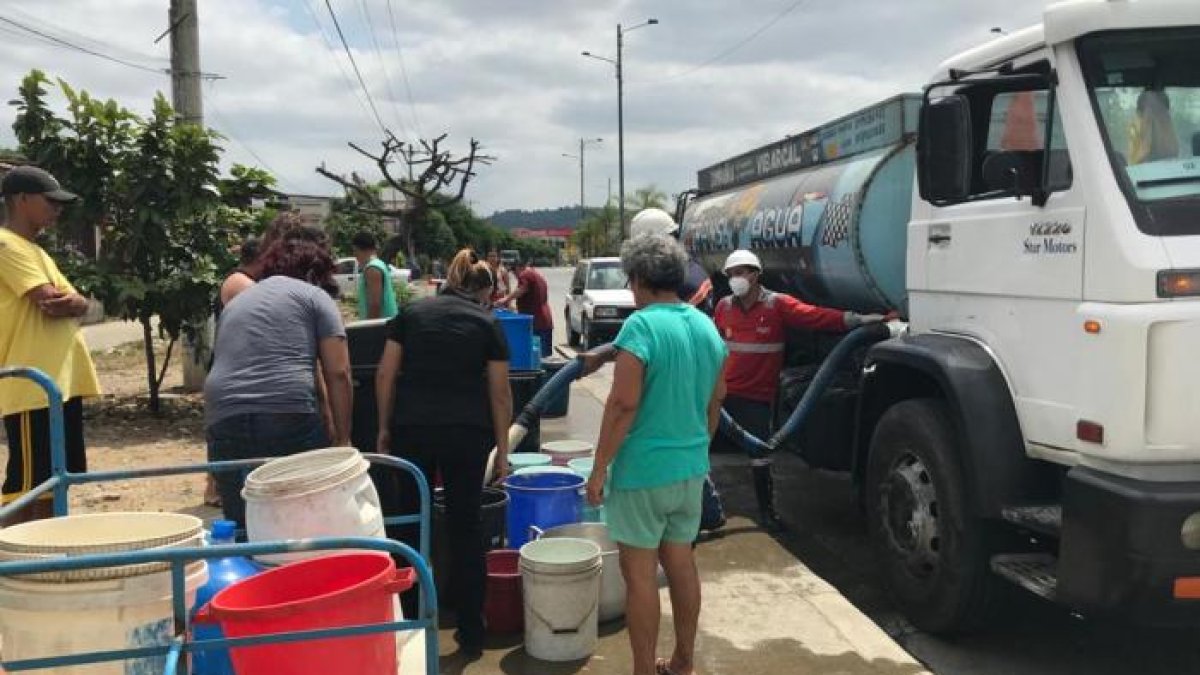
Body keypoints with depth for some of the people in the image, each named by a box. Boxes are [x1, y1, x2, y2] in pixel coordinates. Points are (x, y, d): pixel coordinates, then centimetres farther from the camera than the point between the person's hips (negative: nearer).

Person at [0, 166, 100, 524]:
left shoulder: (36, 251, 20)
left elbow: (80, 304, 11)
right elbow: (48, 302, -19)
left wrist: (72, 302, -11)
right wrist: (69, 303, 3)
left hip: (61, 384, 9)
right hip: (33, 389, -9)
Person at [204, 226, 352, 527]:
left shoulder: (237, 301, 28)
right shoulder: (315, 297, 11)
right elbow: (338, 374, 1)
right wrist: (343, 440, 5)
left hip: (223, 421, 5)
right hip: (289, 420, -4)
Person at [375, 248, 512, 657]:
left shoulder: (411, 313, 11)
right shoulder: (488, 323, 6)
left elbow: (385, 374, 5)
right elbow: (499, 393, 3)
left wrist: (385, 428, 12)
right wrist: (502, 449, 9)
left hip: (411, 429, 2)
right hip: (467, 433, -1)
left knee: (411, 524, 14)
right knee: (466, 527, 8)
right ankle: (470, 634, 14)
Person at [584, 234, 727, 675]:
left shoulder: (641, 325, -17)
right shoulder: (707, 327, 6)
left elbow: (623, 404, -21)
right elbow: (717, 397, 15)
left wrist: (599, 469, -14)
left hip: (643, 469, -7)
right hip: (691, 468, 7)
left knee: (639, 572, 3)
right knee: (680, 561, 17)